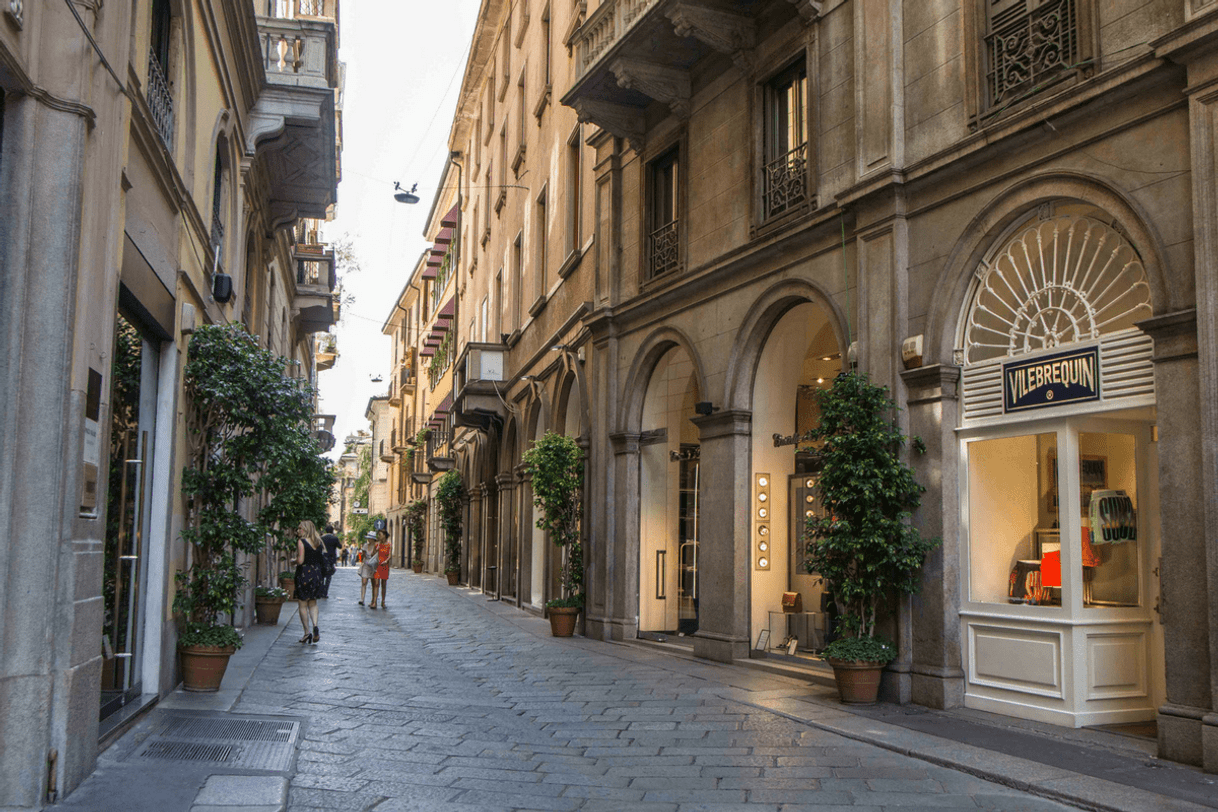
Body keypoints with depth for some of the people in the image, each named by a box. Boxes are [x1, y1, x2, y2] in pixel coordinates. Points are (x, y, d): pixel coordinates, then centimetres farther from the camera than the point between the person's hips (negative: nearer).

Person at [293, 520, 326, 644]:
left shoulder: (301, 541, -11)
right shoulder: (318, 542, 7)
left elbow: (300, 560, -16)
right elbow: (322, 560, 8)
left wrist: (294, 561, 3)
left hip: (304, 574, -6)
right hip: (317, 573, 6)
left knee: (302, 605, 4)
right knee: (312, 602, 16)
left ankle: (307, 632, 2)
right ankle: (315, 626, -4)